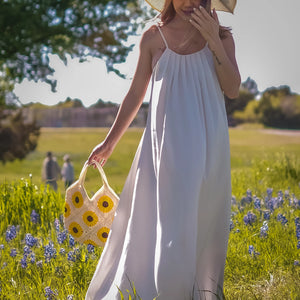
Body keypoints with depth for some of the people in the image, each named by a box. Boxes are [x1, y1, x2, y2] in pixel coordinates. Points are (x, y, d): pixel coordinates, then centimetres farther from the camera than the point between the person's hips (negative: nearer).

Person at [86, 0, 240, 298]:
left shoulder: (220, 37, 6)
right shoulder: (153, 37, 5)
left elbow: (232, 90, -4)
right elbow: (135, 94, 11)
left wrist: (214, 41, -13)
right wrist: (109, 141, 13)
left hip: (207, 147, 1)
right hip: (166, 143, -1)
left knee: (204, 220, 4)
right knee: (170, 221, -6)